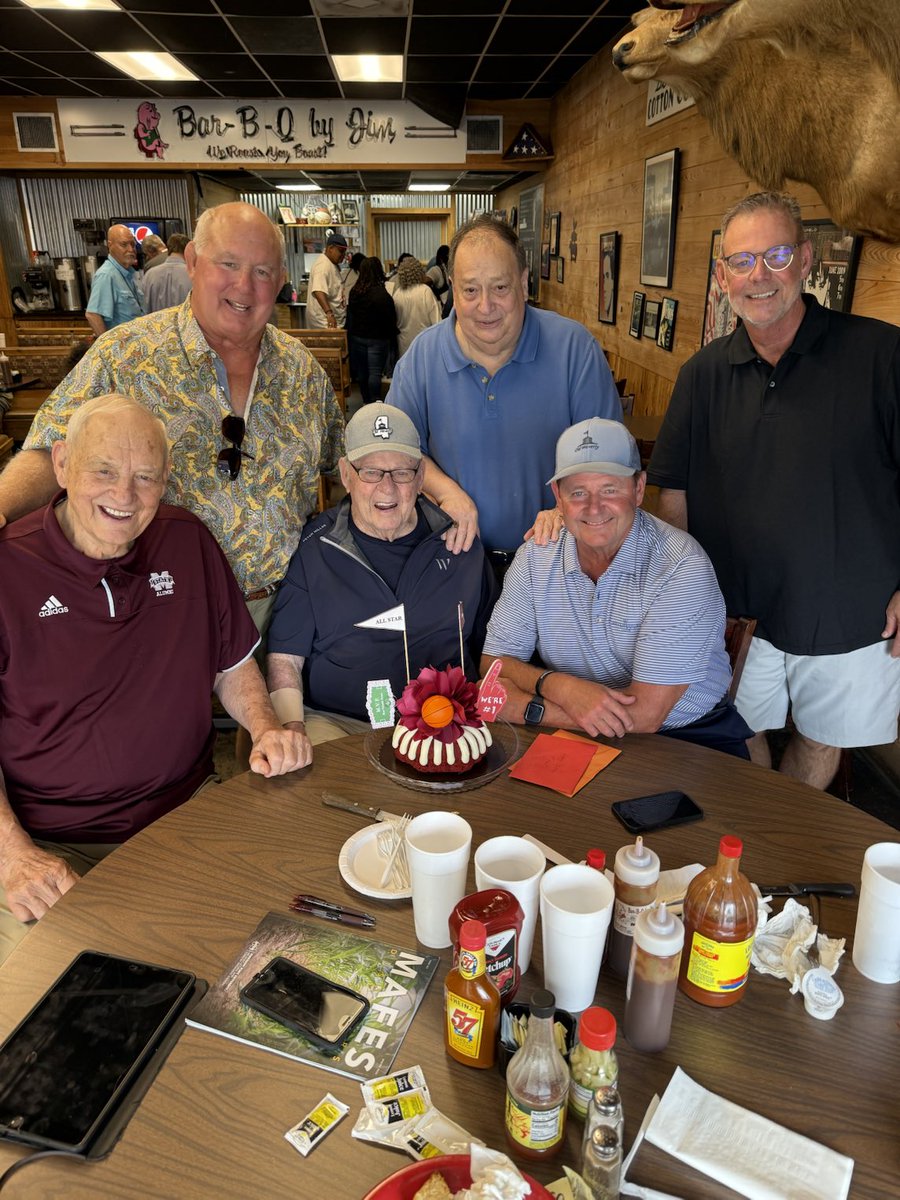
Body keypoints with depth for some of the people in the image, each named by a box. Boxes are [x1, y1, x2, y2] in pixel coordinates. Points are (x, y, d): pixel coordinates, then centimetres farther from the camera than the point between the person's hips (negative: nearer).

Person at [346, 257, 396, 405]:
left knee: (362, 372, 13)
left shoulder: (354, 292, 1)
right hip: (377, 339, -5)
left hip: (357, 337, 5)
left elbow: (350, 314, 10)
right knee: (375, 373, -6)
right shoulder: (382, 295, -16)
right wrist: (391, 337, -1)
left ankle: (366, 401, 23)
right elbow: (391, 320, -14)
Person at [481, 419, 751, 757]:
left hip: (690, 738, -3)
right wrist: (559, 686, -24)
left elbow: (643, 714, -23)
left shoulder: (683, 568, -19)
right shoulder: (537, 555, -4)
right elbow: (494, 662, -2)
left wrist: (524, 706, -20)